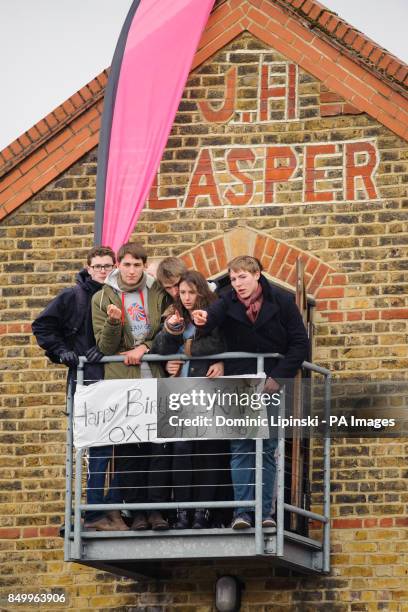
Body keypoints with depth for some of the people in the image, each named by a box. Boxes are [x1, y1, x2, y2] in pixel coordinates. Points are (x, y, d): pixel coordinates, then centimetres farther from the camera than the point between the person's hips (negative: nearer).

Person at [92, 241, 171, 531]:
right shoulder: (103, 298, 6)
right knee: (127, 448, -1)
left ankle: (156, 507, 1)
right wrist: (113, 322, -17)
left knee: (158, 446, -4)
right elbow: (105, 347, 2)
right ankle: (136, 509, 4)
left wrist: (145, 348, -7)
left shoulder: (158, 294, 8)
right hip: (121, 380, -1)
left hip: (155, 379, 1)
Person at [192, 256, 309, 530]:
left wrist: (279, 376, -10)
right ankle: (241, 512, -3)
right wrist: (203, 319, -48)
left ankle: (266, 512, 4)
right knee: (241, 449, -2)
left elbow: (300, 343, -2)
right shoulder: (228, 303, -1)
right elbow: (214, 314, -23)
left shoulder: (282, 301, -3)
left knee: (268, 450, 2)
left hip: (271, 385, -1)